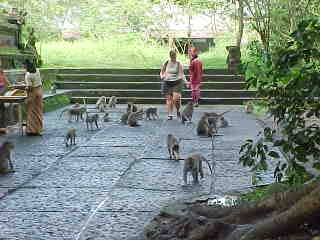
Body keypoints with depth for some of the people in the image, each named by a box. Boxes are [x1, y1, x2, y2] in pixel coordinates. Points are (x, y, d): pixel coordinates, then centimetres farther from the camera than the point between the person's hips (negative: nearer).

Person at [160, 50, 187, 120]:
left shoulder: (179, 64, 2)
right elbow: (162, 72, 17)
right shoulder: (166, 63, 6)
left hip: (177, 83, -2)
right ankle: (170, 115, 7)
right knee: (169, 99, 1)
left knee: (176, 98, -16)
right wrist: (162, 76, -5)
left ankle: (178, 111, 11)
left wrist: (185, 81, -11)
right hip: (167, 83, 2)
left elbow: (182, 74, 2)